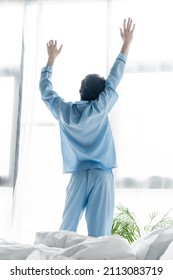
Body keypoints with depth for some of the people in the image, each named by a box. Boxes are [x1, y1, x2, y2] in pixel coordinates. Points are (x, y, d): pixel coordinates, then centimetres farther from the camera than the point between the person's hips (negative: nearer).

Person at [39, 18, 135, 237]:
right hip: (101, 175, -3)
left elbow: (45, 89, 18)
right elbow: (114, 78, 4)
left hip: (78, 176, 3)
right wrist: (126, 44, 12)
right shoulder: (100, 108, -4)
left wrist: (51, 58, 30)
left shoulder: (64, 110, 3)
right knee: (99, 233, -2)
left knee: (66, 229, 4)